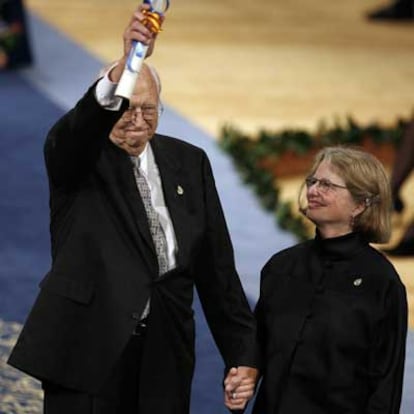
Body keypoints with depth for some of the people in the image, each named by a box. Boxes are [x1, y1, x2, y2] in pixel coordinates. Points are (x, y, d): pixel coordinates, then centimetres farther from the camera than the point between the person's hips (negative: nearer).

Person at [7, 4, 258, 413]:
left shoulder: (189, 163, 12)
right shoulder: (76, 157, 1)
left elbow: (216, 266, 12)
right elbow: (77, 127, -25)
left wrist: (242, 353, 6)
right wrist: (124, 66, -43)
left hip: (164, 356, 3)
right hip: (88, 349, -3)